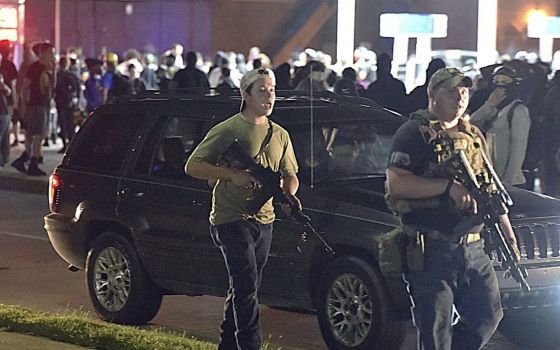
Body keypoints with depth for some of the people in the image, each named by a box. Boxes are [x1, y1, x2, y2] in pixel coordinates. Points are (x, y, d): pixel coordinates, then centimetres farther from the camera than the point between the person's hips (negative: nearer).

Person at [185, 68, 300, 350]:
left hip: (263, 220, 6)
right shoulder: (227, 130, -7)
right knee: (247, 287, -15)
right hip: (231, 220, -6)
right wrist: (233, 175, -20)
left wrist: (289, 195, -3)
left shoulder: (280, 135, 12)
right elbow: (192, 166, -7)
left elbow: (290, 175, 21)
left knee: (243, 290, 12)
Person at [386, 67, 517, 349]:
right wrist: (449, 186, -23)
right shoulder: (415, 133, -5)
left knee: (489, 316, 8)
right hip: (432, 251, -7)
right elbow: (396, 183, -17)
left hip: (473, 249, 7)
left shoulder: (474, 136, 18)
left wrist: (508, 233, 17)